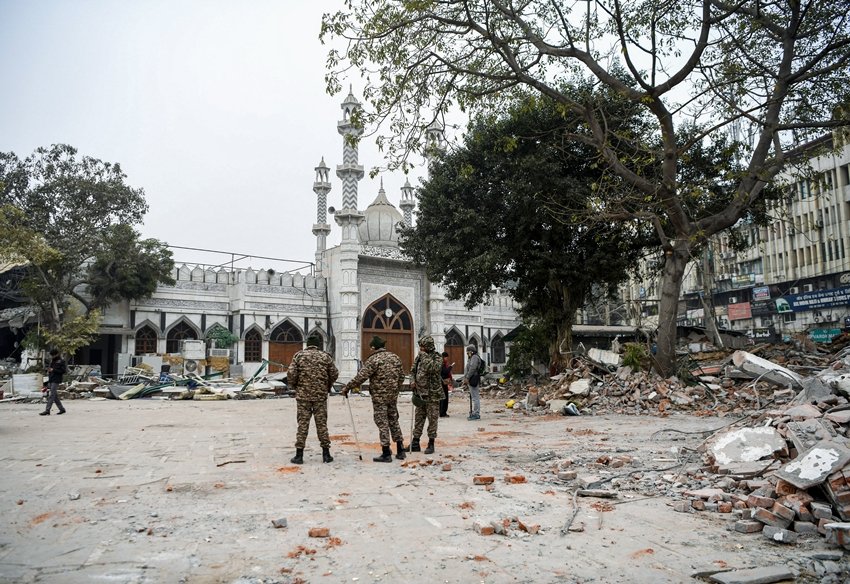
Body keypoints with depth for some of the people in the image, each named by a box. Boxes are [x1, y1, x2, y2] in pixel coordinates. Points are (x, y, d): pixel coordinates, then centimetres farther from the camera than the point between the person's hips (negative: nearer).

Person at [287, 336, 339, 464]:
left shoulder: (299, 355, 0)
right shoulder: (325, 356, 4)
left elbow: (291, 374, -7)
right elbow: (334, 374, 4)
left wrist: (294, 386, 10)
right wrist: (327, 387, 19)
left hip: (303, 395, -1)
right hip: (321, 396, 1)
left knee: (302, 424, 5)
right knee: (322, 423, 8)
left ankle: (299, 455, 7)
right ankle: (326, 454, 12)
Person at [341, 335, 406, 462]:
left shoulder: (373, 360, -14)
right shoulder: (395, 357, 7)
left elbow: (361, 377, -17)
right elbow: (402, 376, 12)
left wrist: (347, 387, -9)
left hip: (379, 396, -6)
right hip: (393, 396, 6)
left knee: (382, 423, 0)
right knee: (394, 421, 16)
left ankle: (386, 454, 3)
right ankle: (400, 451, 20)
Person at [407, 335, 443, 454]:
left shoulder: (437, 357, -9)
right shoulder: (419, 357, 9)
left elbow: (433, 368, -29)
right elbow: (413, 371, 18)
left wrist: (425, 356, -21)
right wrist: (412, 381, -1)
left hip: (432, 394, -6)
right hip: (420, 393, 6)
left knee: (432, 419, 1)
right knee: (418, 419, 11)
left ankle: (431, 444, 10)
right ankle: (415, 443, 18)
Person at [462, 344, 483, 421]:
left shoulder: (475, 357, -11)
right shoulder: (470, 358, 22)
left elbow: (472, 368, -20)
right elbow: (467, 369, 22)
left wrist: (467, 378, -17)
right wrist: (465, 378, 13)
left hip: (473, 379, -11)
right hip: (470, 380, 11)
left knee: (475, 397, -9)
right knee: (472, 397, 12)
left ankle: (476, 414, -8)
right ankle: (472, 413, 17)